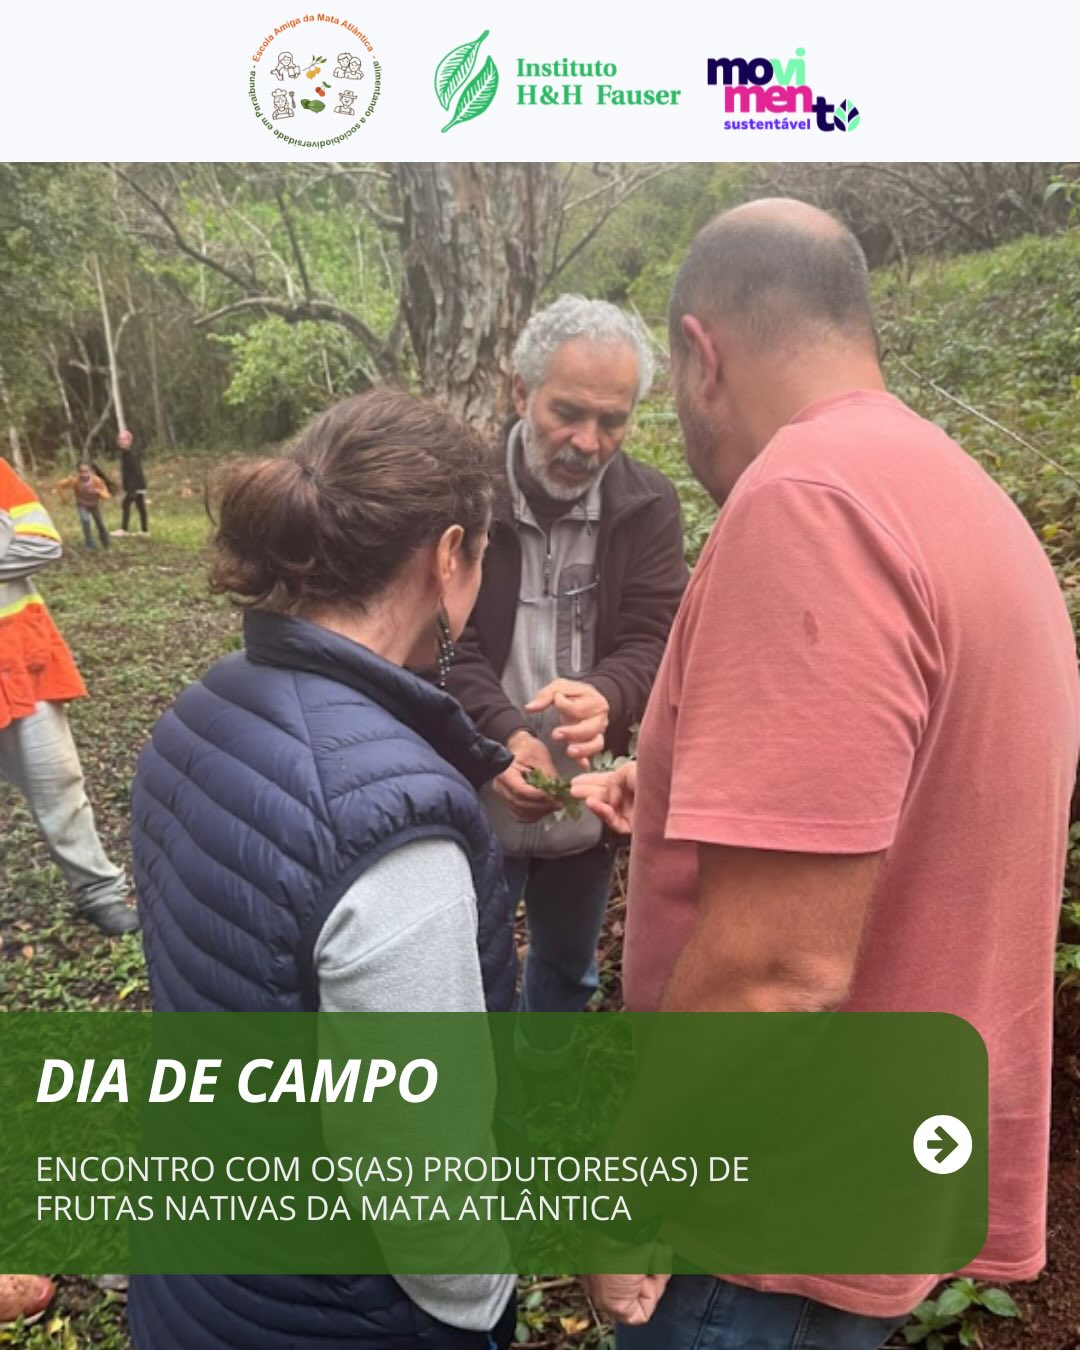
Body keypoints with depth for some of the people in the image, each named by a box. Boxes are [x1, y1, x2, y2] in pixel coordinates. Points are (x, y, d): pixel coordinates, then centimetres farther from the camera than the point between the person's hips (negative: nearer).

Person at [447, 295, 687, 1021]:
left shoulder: (650, 506, -5)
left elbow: (655, 642, -12)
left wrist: (605, 697, -35)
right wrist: (500, 735, -31)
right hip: (474, 802, -3)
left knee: (569, 969, 25)